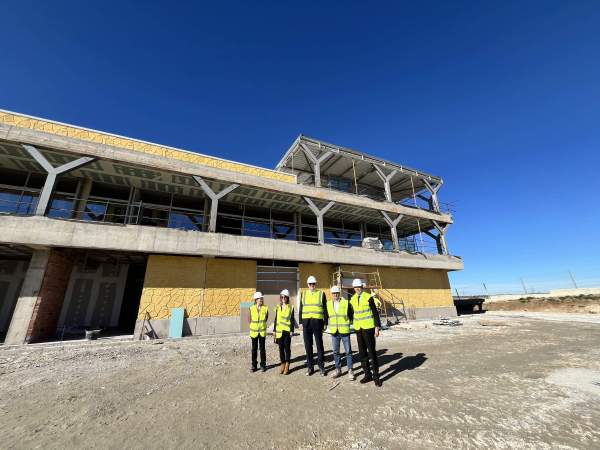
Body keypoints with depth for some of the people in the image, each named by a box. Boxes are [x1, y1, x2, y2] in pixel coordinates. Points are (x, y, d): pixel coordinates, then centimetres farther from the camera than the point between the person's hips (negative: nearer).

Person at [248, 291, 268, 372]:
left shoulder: (265, 309, -7)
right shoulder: (251, 308, -8)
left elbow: (266, 319, 5)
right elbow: (249, 319, 2)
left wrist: (262, 324, 3)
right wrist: (253, 326, 2)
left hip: (262, 331, 0)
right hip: (254, 331, 0)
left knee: (262, 348, 8)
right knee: (254, 349, 11)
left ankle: (263, 365, 21)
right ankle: (254, 365, 23)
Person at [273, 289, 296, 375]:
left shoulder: (291, 307, -1)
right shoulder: (278, 307, 8)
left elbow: (292, 320, -2)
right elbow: (276, 319, 10)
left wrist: (292, 330, -7)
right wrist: (274, 330, 7)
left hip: (287, 331, -3)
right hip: (279, 331, 3)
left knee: (287, 348, 3)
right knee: (281, 348, 10)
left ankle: (287, 366, 14)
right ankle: (282, 364, 24)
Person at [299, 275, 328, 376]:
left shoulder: (321, 294, 3)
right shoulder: (304, 294, 9)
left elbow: (325, 309, 3)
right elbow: (301, 309, 10)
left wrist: (325, 323, -1)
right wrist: (301, 322, 6)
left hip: (317, 321, -2)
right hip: (306, 322, 2)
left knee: (319, 345, 5)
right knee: (308, 345, 9)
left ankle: (321, 366, 19)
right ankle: (310, 366, 21)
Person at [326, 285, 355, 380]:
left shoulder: (346, 303, -8)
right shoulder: (328, 304, 2)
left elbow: (351, 315, 2)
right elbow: (327, 316, 15)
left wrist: (347, 323, 3)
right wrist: (329, 326, 13)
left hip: (344, 331, -3)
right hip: (334, 332, 3)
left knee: (348, 351, 5)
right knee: (335, 352, 12)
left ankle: (350, 371, 18)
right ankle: (338, 370, 27)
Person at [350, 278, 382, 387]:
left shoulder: (368, 297, -10)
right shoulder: (352, 299, 5)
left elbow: (375, 313, -9)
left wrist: (377, 327, -12)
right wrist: (353, 324, 14)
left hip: (368, 328, -5)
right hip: (358, 328, 5)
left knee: (372, 351, 2)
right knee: (362, 352, 11)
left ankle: (376, 376, 16)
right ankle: (367, 374, 24)